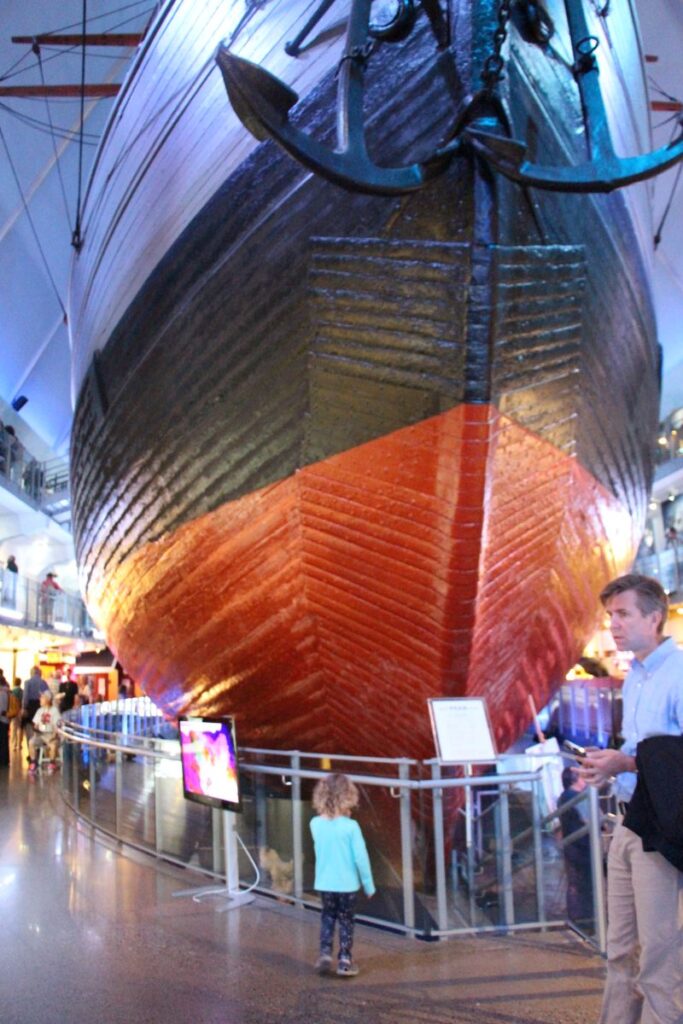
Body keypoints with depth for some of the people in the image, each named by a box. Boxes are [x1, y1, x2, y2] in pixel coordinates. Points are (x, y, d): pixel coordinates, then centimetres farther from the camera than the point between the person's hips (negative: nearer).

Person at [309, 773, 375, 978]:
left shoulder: (316, 824, -8)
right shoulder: (350, 826, -18)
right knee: (346, 921, 13)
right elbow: (361, 858, -15)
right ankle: (345, 960, 16)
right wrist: (368, 885, -3)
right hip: (347, 884, -3)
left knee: (327, 917, 22)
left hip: (324, 883, 3)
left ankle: (325, 953, 16)